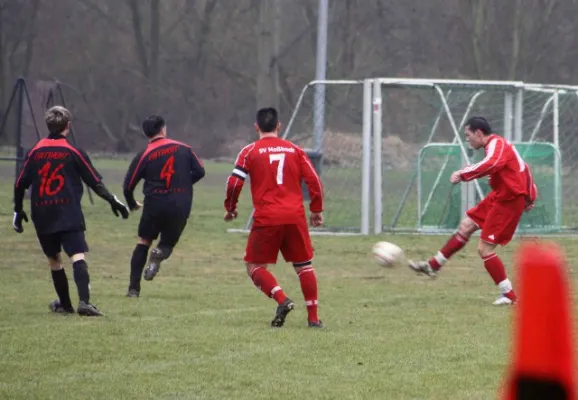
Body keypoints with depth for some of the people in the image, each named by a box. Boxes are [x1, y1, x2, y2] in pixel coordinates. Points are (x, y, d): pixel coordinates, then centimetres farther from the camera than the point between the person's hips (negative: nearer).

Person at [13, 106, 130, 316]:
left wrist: (18, 211, 21)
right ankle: (84, 301, -30)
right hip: (69, 216, -3)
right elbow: (94, 182, 0)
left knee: (54, 259, 18)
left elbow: (20, 184, 10)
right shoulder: (73, 152, -2)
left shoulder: (35, 152, 6)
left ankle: (65, 304, 26)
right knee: (78, 256, -12)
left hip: (42, 217, 3)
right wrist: (113, 201, 8)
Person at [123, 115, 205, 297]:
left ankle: (134, 288, 6)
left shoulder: (144, 155, -1)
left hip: (155, 204, -1)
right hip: (180, 205, 1)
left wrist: (132, 204, 20)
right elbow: (199, 171, 5)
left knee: (143, 243, 15)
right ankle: (160, 253, -19)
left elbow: (128, 185, 1)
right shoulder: (183, 149, 4)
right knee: (168, 243, 19)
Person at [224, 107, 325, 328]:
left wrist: (230, 208, 13)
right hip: (295, 218, 3)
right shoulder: (295, 150, 10)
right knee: (304, 266, 13)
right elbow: (314, 181, 7)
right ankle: (313, 317, 10)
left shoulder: (250, 151, 3)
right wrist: (317, 210, 18)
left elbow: (234, 183, -3)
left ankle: (282, 300, -15)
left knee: (254, 266, 7)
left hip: (266, 219, -3)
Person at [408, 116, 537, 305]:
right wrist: (530, 196, 23)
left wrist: (463, 174, -36)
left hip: (509, 201, -10)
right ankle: (433, 266, 24)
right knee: (466, 226, 14)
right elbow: (523, 169, 22)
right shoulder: (497, 145, 13)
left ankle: (509, 295, -2)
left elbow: (490, 164, -41)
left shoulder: (496, 144, -18)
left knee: (484, 248, -9)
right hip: (499, 197, 10)